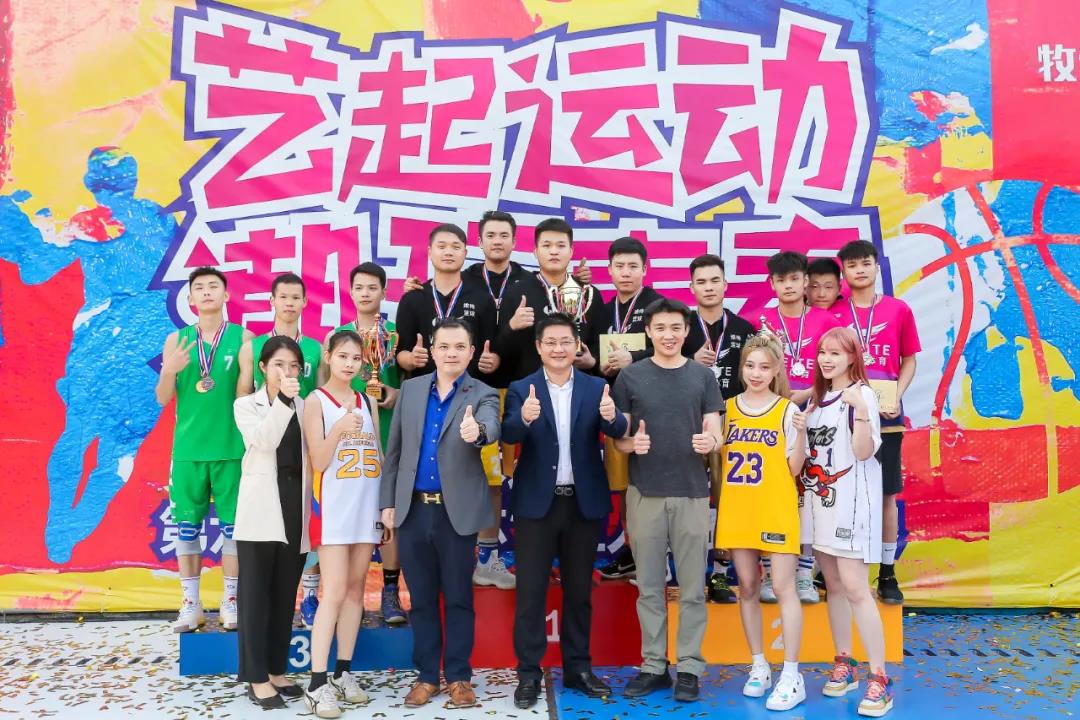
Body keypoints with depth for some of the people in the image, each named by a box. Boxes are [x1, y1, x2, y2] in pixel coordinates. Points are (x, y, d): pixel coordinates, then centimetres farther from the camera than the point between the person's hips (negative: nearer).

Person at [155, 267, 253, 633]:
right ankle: (191, 604, 17)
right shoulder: (177, 340, 8)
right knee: (186, 525, 6)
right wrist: (170, 371, -11)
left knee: (233, 524, 3)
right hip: (188, 447, 2)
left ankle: (230, 601, 15)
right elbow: (163, 399, 7)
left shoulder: (242, 337, 2)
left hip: (231, 447, -2)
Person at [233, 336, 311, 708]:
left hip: (295, 510, 4)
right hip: (262, 510, -3)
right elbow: (263, 441, -17)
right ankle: (257, 677, 8)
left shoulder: (305, 407, 10)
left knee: (285, 595, 10)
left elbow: (310, 458, 12)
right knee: (256, 594, 1)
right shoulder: (246, 405, 2)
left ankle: (277, 670, 21)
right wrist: (282, 400, -27)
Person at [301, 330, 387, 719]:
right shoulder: (316, 401, -3)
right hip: (333, 508, -5)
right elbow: (318, 463, -9)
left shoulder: (368, 402, 11)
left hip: (367, 507, 5)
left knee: (356, 589, 9)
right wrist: (338, 429, -26)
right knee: (334, 593, -9)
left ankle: (343, 672, 18)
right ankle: (317, 684, -4)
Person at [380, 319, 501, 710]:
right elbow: (394, 450, 9)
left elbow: (492, 427, -25)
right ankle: (426, 675, 24)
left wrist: (476, 431, -48)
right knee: (421, 598, 12)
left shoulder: (483, 395, -2)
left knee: (458, 597, 7)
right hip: (413, 509, 3)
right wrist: (388, 501, 5)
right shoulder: (410, 389, 8)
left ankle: (459, 677, 20)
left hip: (457, 511, -3)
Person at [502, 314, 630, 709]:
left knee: (579, 589, 13)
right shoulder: (521, 389, -1)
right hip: (536, 502, -1)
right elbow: (508, 434, -17)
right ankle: (528, 673, 16)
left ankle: (578, 668, 27)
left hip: (584, 502, 2)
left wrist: (611, 417, -36)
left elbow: (617, 432, -12)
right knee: (531, 590, 4)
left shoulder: (597, 388, 2)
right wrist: (524, 418, -39)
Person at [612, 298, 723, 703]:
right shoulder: (630, 376, 2)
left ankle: (689, 667, 17)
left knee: (692, 586, 6)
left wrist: (711, 442, -19)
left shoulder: (702, 377, 5)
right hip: (645, 493, 0)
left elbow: (715, 433, 3)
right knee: (649, 586, 8)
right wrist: (631, 443, -18)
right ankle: (653, 665, 19)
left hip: (692, 493, 1)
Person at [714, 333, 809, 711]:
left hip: (776, 510, -3)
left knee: (783, 588, -2)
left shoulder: (787, 410, -2)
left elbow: (794, 468, -4)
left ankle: (791, 676, 7)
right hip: (738, 511, 4)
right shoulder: (727, 409, 6)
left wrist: (800, 432, -16)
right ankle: (759, 667, 24)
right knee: (747, 588, 11)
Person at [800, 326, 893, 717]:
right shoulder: (818, 397, 14)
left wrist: (861, 410, -28)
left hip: (850, 499, -7)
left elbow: (864, 452, -17)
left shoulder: (862, 395, -8)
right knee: (833, 586, 12)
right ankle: (844, 664, 23)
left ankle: (879, 677, -3)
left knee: (854, 587, -11)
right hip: (820, 498, 7)